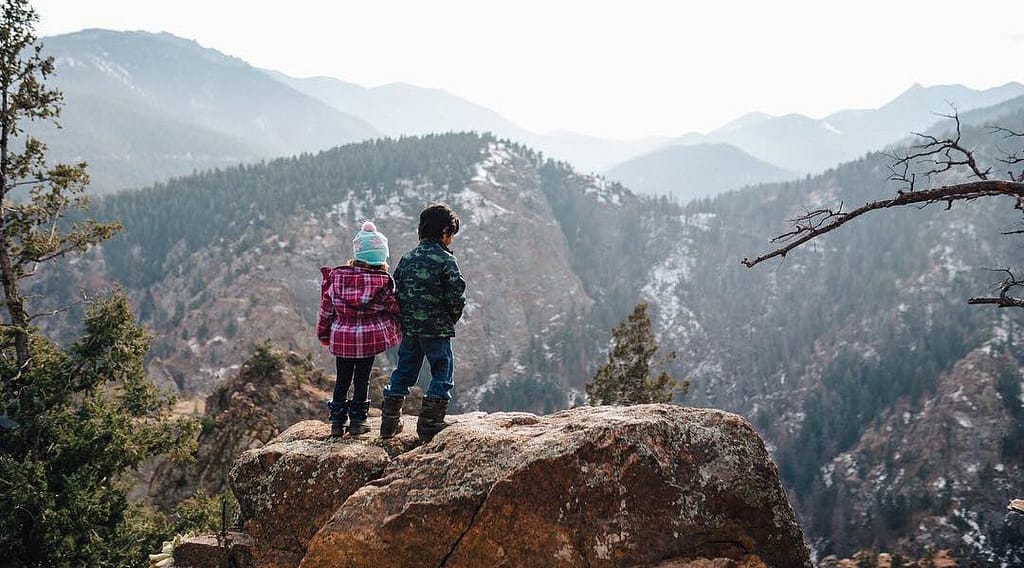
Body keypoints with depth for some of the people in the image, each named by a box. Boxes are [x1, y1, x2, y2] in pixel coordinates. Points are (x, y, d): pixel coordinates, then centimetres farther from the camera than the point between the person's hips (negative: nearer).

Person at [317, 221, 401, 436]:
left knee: (342, 379, 14)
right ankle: (357, 421, 16)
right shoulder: (383, 282, -14)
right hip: (370, 337, -2)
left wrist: (324, 334, 14)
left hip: (342, 337, 2)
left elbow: (327, 308, 2)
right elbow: (394, 308, -5)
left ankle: (337, 421, 17)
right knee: (362, 378, 11)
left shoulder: (337, 278, -6)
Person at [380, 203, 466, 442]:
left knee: (403, 372, 15)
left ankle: (389, 423, 19)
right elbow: (456, 297, -13)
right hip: (437, 329, -6)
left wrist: (405, 318, 16)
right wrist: (451, 319, 4)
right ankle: (429, 426, 1)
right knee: (442, 373, 5)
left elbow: (395, 292, 8)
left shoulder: (407, 258, 7)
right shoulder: (446, 260, -10)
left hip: (409, 327, 6)